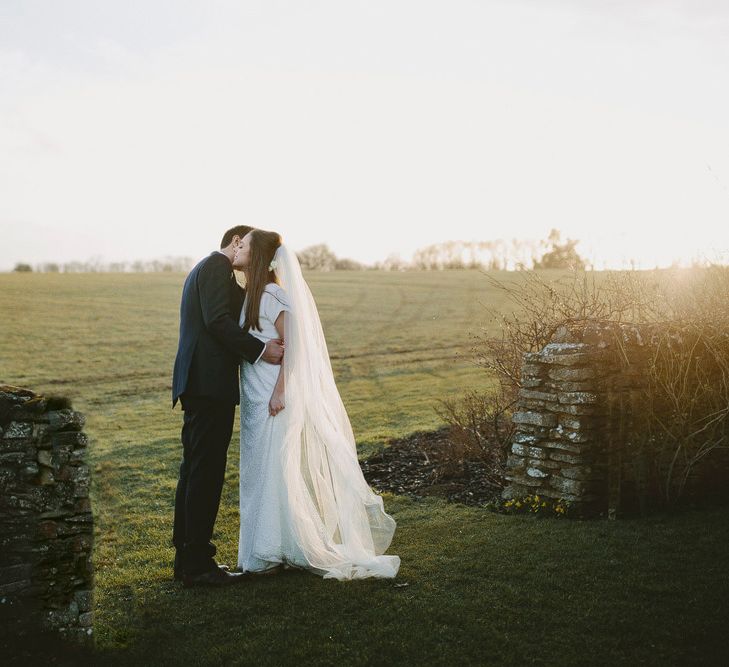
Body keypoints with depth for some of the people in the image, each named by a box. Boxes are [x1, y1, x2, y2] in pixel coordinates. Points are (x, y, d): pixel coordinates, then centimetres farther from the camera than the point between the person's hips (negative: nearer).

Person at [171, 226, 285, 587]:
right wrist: (260, 350, -19)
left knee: (194, 471, 13)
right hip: (211, 382, -11)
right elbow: (218, 320, -20)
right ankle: (197, 564, -1)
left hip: (197, 383, 11)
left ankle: (187, 557, 20)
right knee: (206, 472, -7)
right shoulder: (217, 266, -6)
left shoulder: (203, 269, 25)